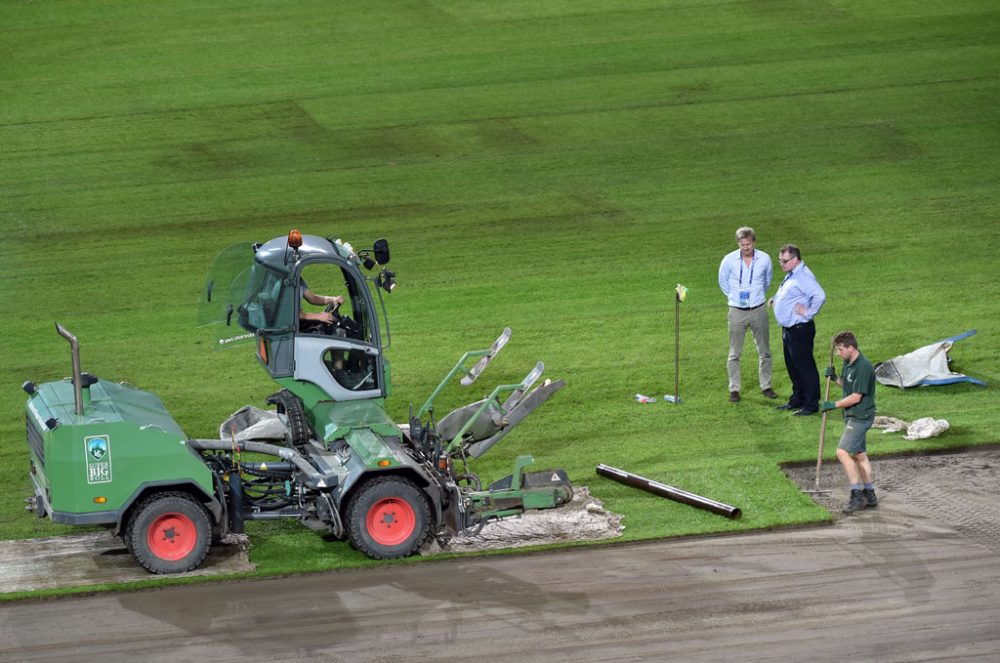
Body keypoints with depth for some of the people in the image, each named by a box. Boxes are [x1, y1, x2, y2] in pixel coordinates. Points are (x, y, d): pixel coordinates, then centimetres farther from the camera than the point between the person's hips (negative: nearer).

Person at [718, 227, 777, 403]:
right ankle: (734, 389, 8)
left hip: (758, 310, 2)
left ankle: (766, 386, 21)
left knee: (764, 351, 9)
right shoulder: (729, 260, -9)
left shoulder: (764, 259, -5)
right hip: (737, 311, -1)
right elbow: (723, 281, 9)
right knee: (734, 354, 2)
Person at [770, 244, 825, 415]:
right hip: (788, 329, 11)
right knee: (793, 367, 18)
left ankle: (811, 404, 3)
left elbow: (820, 296, -32)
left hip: (800, 330, -11)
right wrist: (775, 298, 15)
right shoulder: (791, 275, 12)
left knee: (805, 366, -3)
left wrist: (808, 313, -23)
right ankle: (797, 400, 30)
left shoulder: (803, 276, -20)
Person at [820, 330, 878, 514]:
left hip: (860, 416, -10)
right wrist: (834, 377, 4)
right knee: (859, 454, 15)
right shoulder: (848, 363, 8)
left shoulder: (863, 367, -22)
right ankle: (869, 495, 24)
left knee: (843, 452, -16)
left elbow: (856, 397, -21)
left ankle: (857, 495, -13)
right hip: (852, 416, 10)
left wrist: (834, 405, -13)